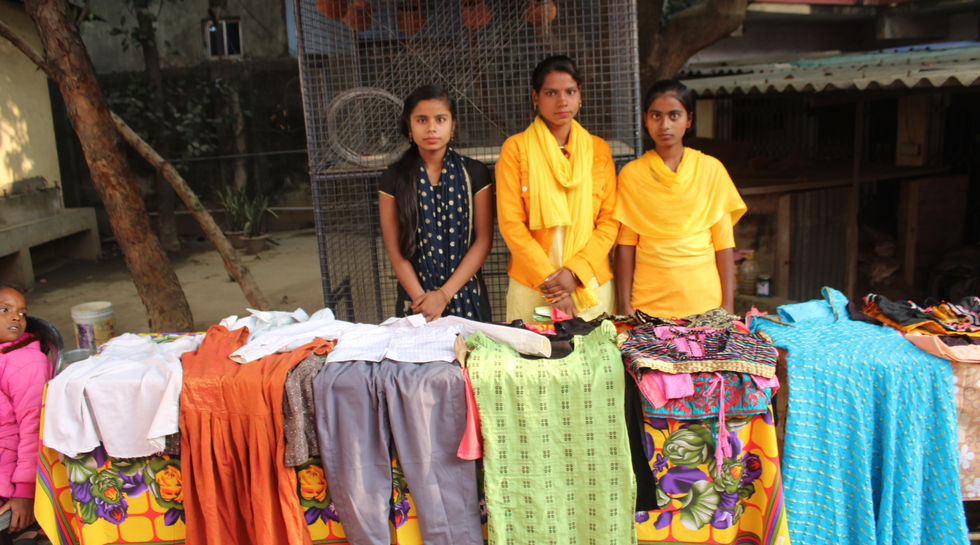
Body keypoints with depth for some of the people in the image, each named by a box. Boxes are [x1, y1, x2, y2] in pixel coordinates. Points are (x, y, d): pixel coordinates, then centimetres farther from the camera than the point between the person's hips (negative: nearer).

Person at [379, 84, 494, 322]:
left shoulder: (474, 173, 0)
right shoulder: (394, 178, 1)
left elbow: (484, 239, -4)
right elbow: (394, 248, -1)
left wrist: (445, 294, -12)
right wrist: (421, 298, -13)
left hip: (466, 296, 0)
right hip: (415, 298, 0)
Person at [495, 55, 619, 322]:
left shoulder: (598, 149, 9)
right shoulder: (516, 148, 1)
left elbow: (609, 221, 4)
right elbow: (510, 223, -5)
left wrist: (576, 272, -10)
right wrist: (548, 279, -13)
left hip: (592, 283, 2)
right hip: (531, 287, -2)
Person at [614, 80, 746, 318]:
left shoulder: (711, 169, 3)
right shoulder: (631, 174, 2)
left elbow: (724, 243, 3)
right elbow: (625, 245, 2)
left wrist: (728, 305, -2)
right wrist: (625, 306, -3)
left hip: (705, 300, 1)